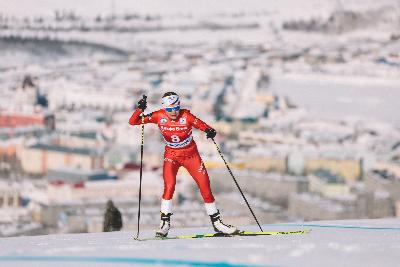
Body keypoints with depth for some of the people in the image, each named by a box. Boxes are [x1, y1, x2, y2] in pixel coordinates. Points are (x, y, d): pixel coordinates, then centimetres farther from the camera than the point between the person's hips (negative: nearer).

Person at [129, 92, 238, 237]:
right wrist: (140, 109, -32)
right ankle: (164, 224, -11)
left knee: (205, 187, -1)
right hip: (171, 156, 0)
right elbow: (133, 122, -14)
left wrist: (210, 131, -38)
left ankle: (216, 222, 13)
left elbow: (204, 126, -16)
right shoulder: (159, 116, -15)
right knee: (169, 187, -21)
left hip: (191, 155, 0)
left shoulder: (186, 116, -19)